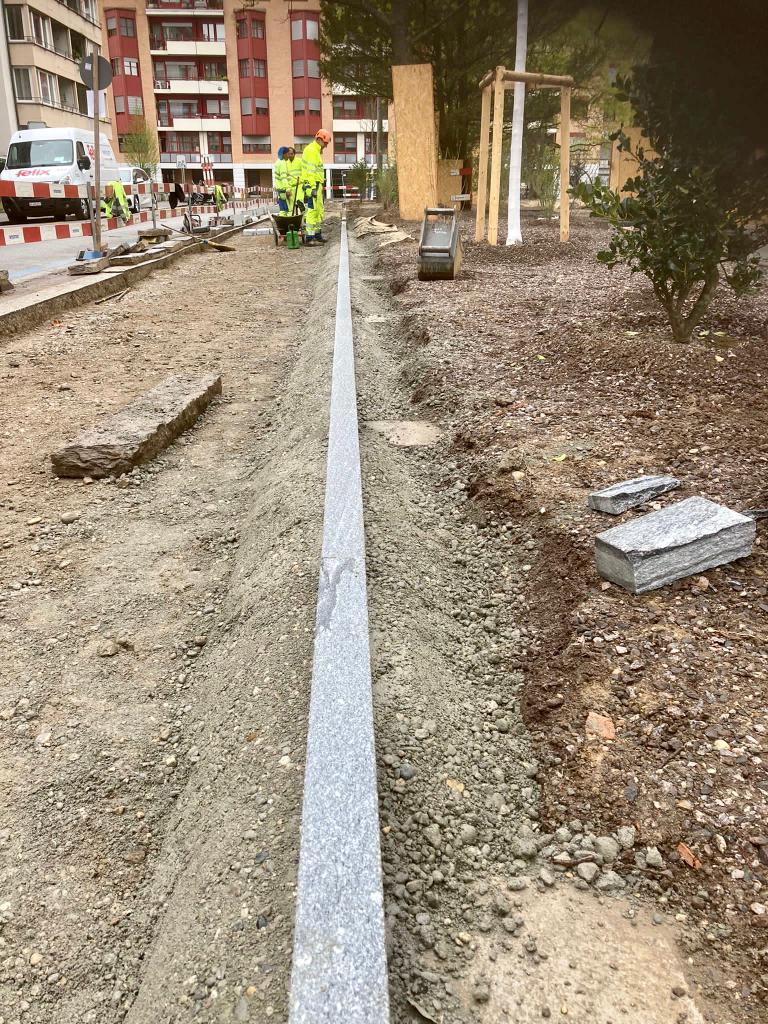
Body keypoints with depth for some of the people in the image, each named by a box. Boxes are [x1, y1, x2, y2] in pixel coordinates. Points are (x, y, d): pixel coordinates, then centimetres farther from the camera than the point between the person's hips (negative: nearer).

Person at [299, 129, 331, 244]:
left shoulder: (316, 151, 20)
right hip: (312, 185, -11)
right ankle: (310, 238, -12)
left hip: (316, 185, 11)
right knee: (312, 211, -11)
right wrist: (313, 187, -25)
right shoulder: (311, 151, -13)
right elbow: (311, 171, -21)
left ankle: (318, 235, 23)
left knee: (320, 210, 15)